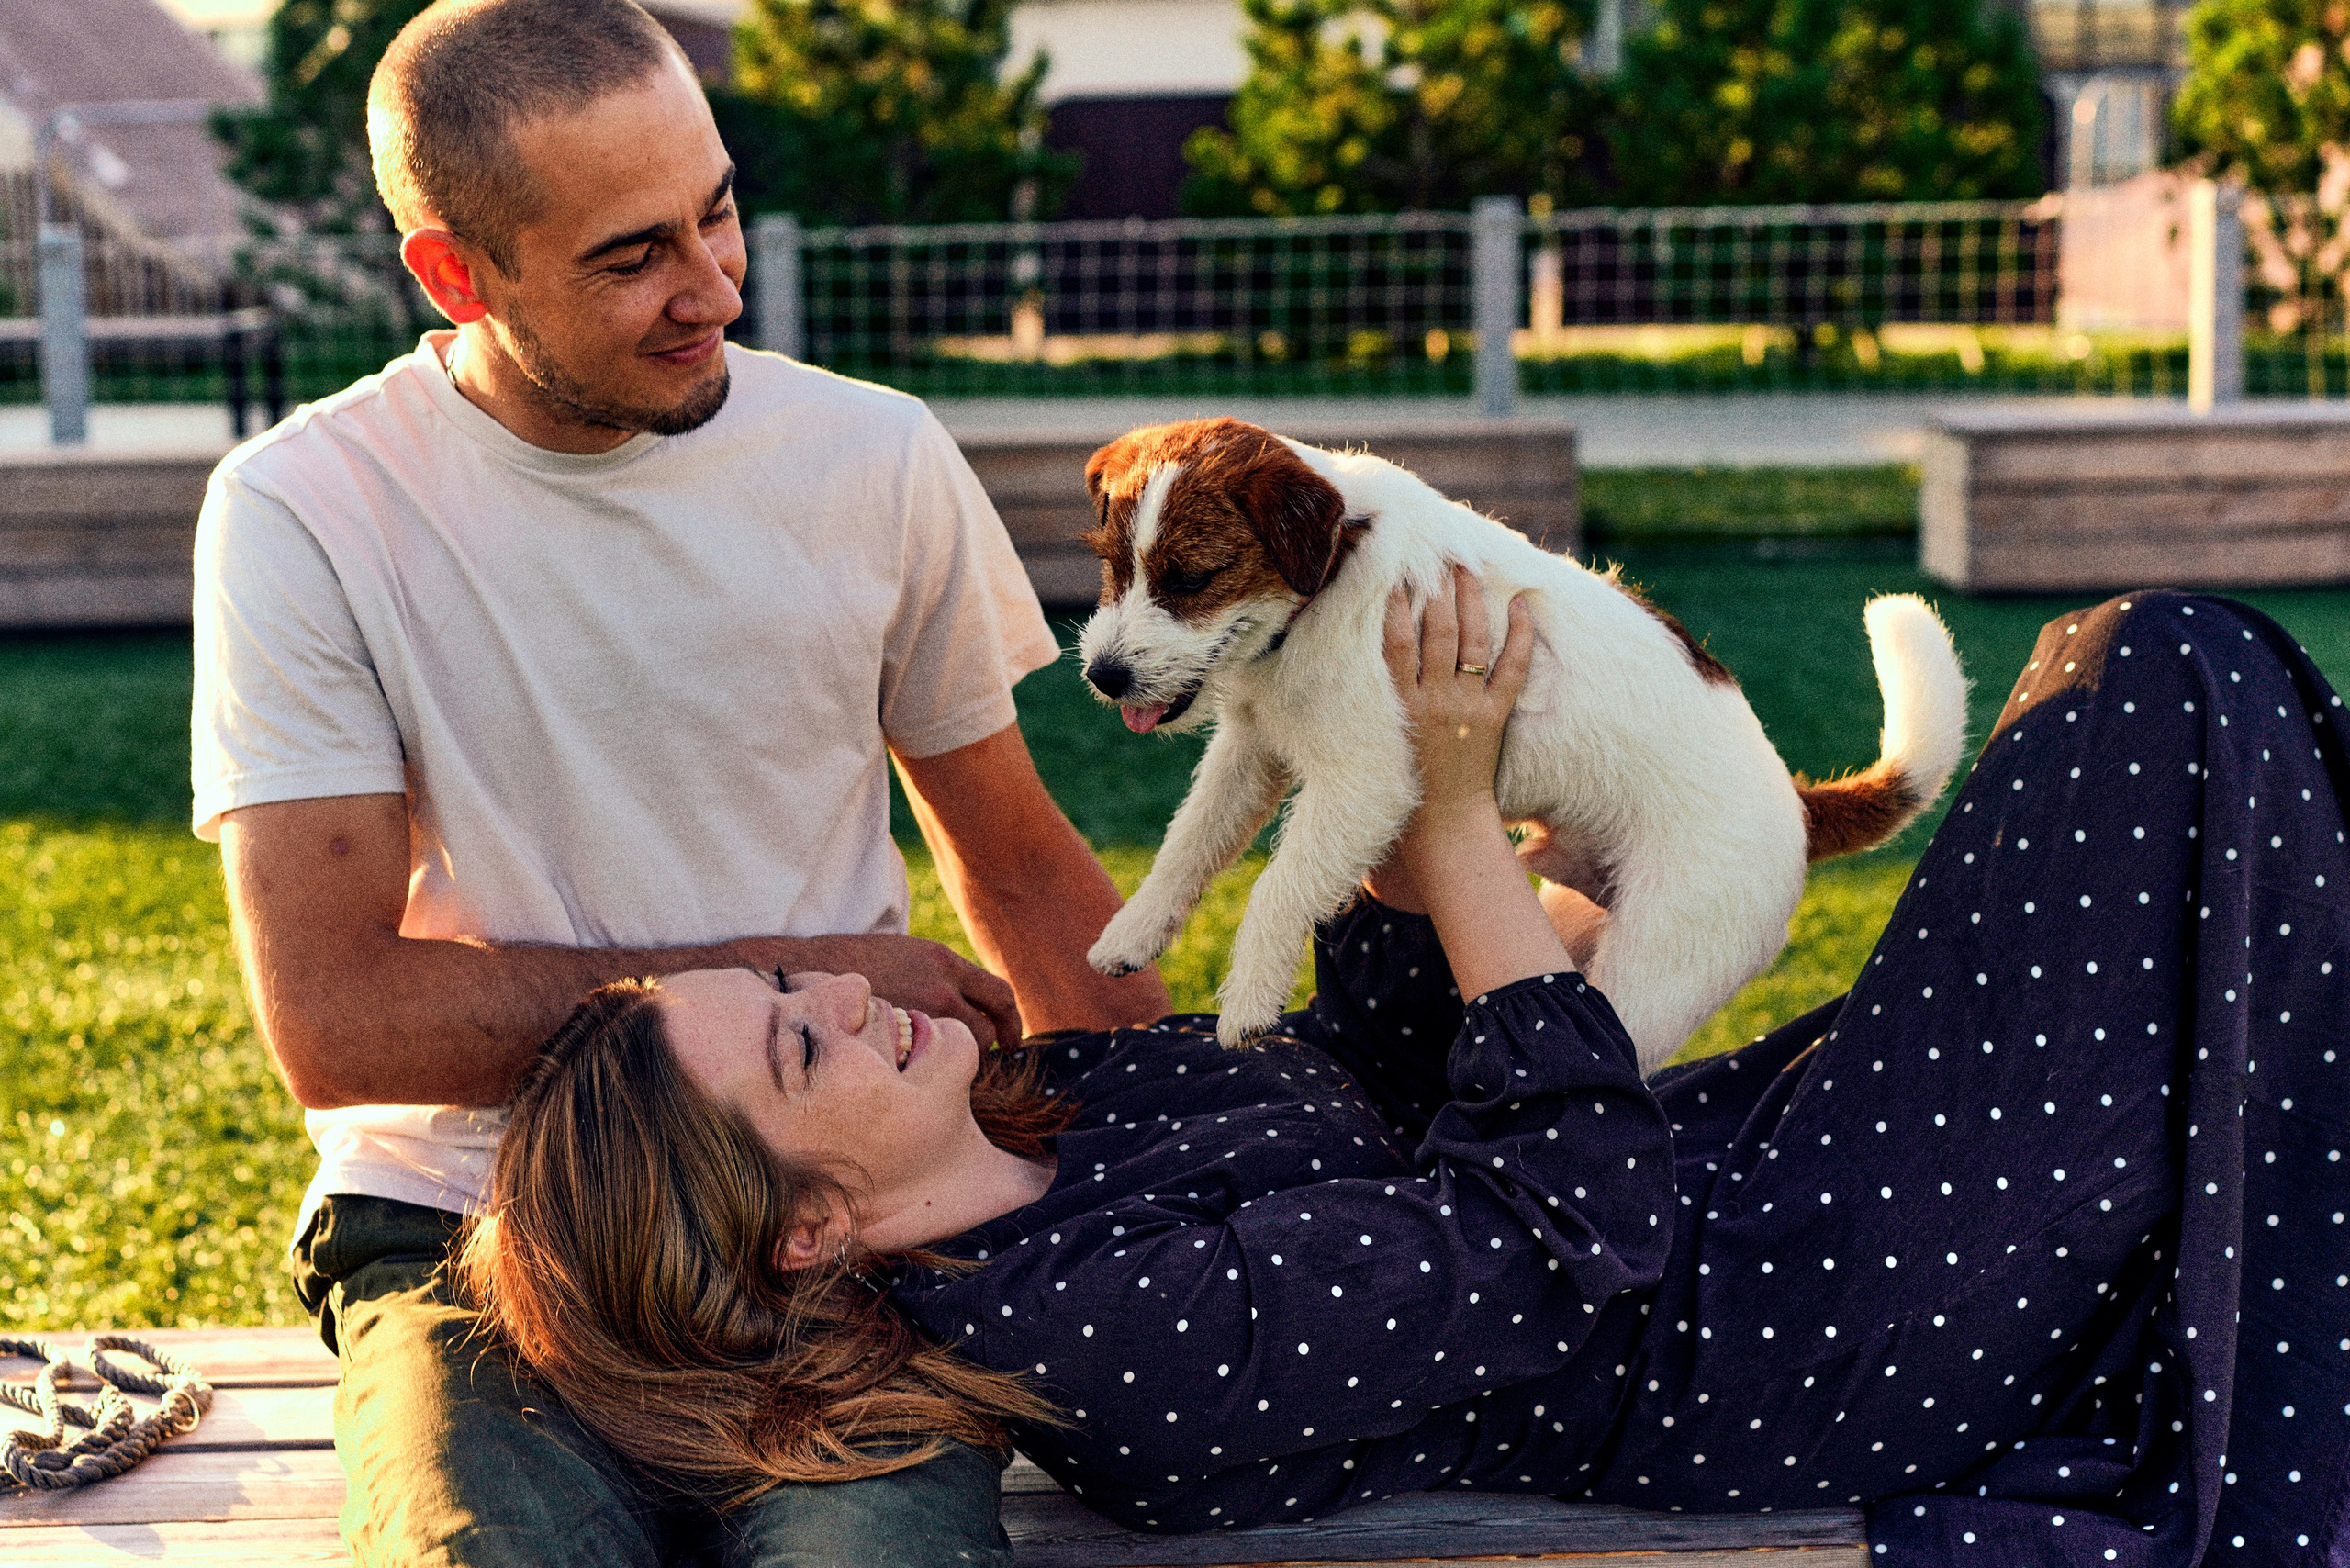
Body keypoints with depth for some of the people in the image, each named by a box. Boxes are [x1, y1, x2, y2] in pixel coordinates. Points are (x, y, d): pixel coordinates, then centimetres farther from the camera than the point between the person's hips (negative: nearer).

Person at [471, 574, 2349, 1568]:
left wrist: (1398, 791, -1)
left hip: (1723, 1157, 9)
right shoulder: (1124, 1339, -30)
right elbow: (1566, 1229, -26)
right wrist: (1457, 811, -19)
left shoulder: (1040, 1105, -1)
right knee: (2182, 693, -5)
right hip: (1812, 1344, -9)